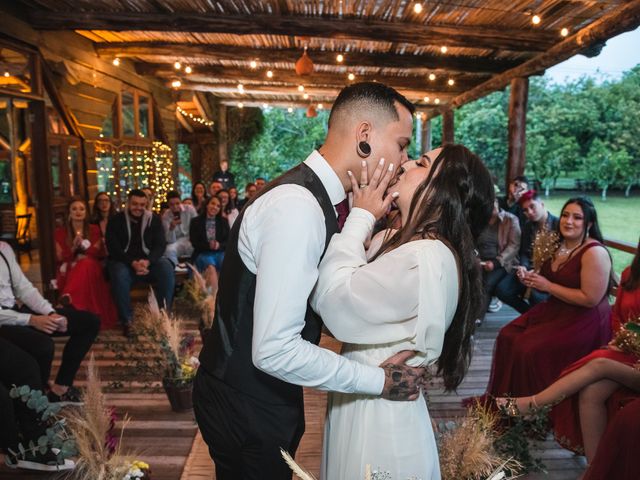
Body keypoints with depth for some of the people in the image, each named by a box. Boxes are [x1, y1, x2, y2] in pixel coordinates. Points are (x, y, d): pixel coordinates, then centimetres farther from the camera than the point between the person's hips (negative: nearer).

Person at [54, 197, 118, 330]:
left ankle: (68, 297, -55)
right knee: (84, 265, -37)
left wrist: (85, 247, -12)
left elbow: (101, 254, 5)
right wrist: (73, 248, -16)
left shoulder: (94, 230, 12)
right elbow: (60, 258, 1)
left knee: (86, 264, -38)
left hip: (91, 267, 1)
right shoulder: (60, 232, 9)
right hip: (69, 270, -1)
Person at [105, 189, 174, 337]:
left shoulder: (154, 219, 5)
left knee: (167, 269, -28)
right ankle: (126, 320, -21)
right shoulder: (116, 220, 0)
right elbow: (113, 248, -7)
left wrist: (147, 261, -23)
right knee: (119, 275, -35)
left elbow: (160, 245, -3)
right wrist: (133, 263, -24)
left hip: (148, 260, 2)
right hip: (123, 261, -1)